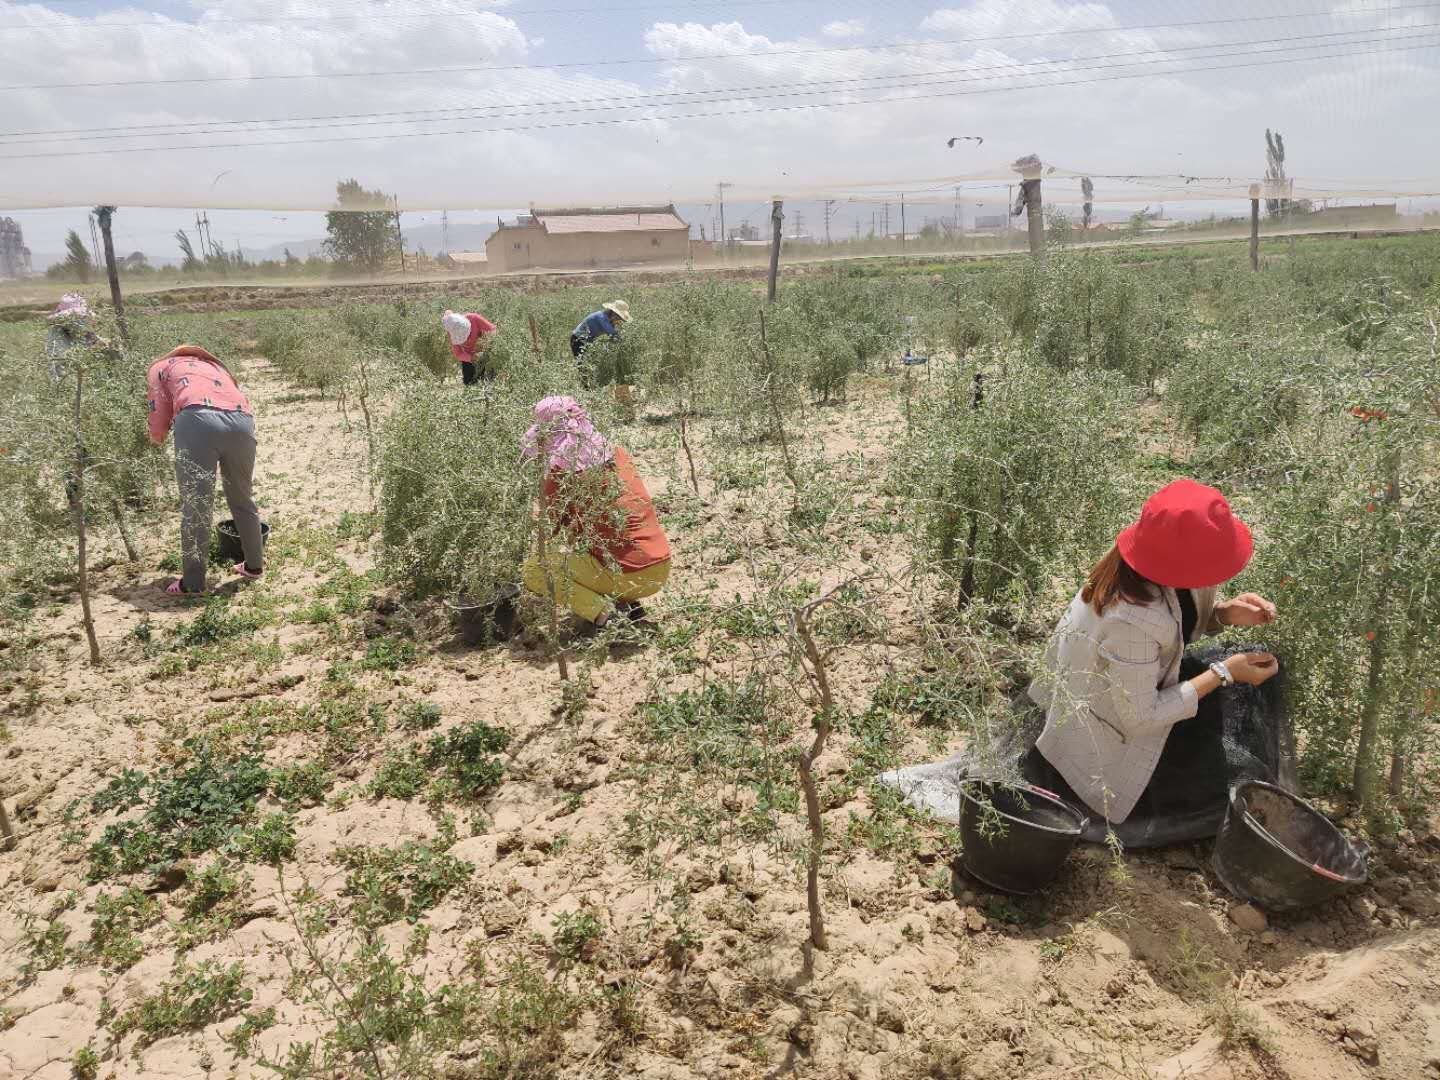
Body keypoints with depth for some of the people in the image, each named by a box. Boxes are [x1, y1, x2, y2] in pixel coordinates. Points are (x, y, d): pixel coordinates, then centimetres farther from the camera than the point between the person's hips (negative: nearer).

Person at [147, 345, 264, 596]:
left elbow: (159, 417, 17)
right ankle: (254, 565, 34)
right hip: (241, 420, 4)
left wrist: (156, 437, 41)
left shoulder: (161, 367, 31)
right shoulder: (216, 366, 42)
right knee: (243, 498, 21)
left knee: (195, 505, 4)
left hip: (198, 418, -4)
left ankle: (193, 582, 10)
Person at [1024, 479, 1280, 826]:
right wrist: (1223, 674, -24)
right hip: (1100, 744, -8)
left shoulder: (1158, 567, -18)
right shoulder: (1133, 622, -41)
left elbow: (1183, 617, 4)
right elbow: (1140, 718, -28)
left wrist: (1226, 612, -17)